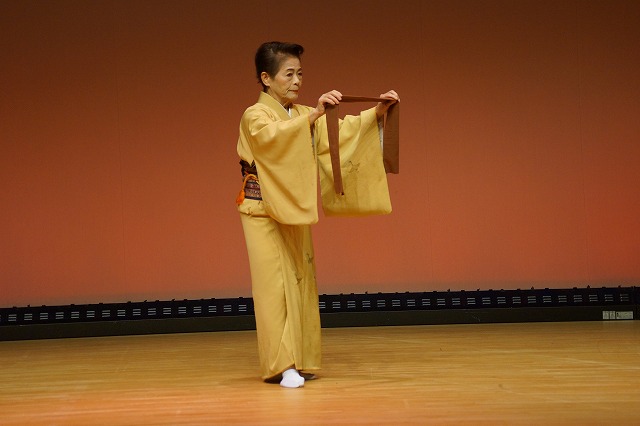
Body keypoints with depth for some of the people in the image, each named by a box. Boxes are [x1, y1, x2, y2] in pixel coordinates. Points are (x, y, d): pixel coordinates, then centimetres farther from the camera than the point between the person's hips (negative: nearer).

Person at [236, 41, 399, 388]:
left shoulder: (303, 117, 11)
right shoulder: (254, 117, -10)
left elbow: (342, 131, 3)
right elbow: (273, 135, -32)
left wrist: (376, 112, -11)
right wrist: (314, 114, -43)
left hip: (294, 213, 7)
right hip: (263, 213, -7)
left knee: (299, 283, 7)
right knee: (274, 285, -10)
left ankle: (298, 360, 14)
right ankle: (280, 365, -9)